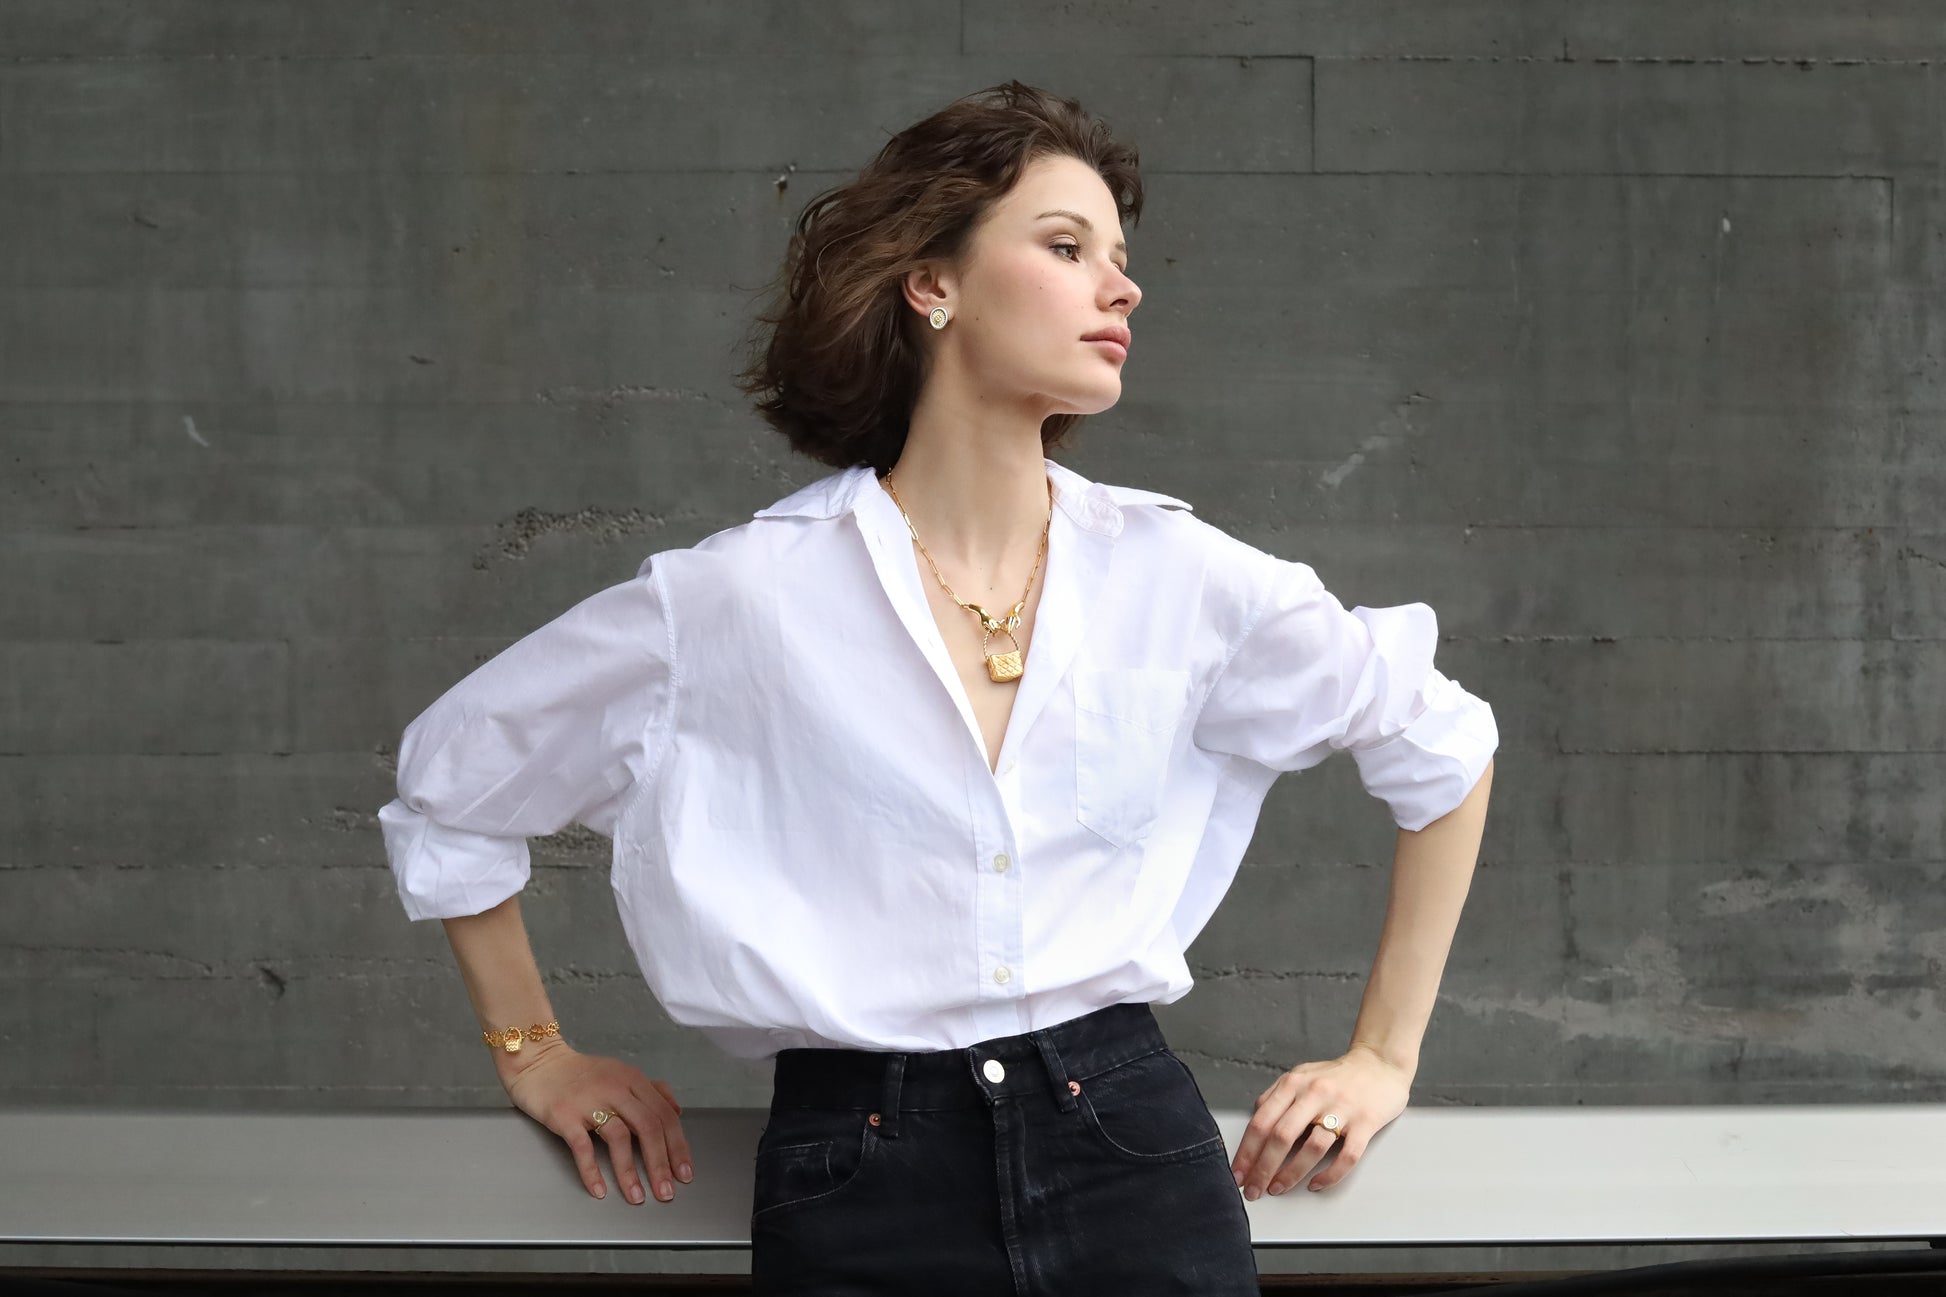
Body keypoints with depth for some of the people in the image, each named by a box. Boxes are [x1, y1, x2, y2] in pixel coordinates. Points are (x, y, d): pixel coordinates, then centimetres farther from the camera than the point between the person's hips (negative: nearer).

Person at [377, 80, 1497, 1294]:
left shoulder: (1172, 574, 0)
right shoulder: (740, 598, -6)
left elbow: (1443, 744, 14)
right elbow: (451, 785, 9)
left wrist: (1386, 1059, 13)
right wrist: (536, 1057, 13)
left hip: (1133, 1146, 2)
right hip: (857, 1183, -2)